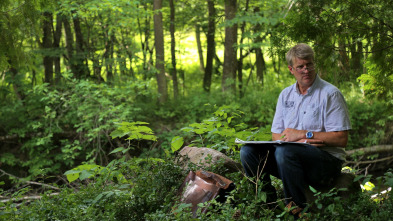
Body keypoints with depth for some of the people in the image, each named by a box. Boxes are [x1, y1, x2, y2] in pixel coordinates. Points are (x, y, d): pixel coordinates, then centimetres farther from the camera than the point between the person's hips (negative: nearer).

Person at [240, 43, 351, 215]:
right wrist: (302, 141, -12)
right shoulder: (286, 95, 13)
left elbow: (341, 139, -11)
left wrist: (304, 134, -14)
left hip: (327, 159, -6)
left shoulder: (330, 94, -4)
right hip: (295, 154, 6)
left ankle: (298, 209, -23)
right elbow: (276, 135, 9)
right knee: (248, 151, -13)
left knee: (285, 151, -35)